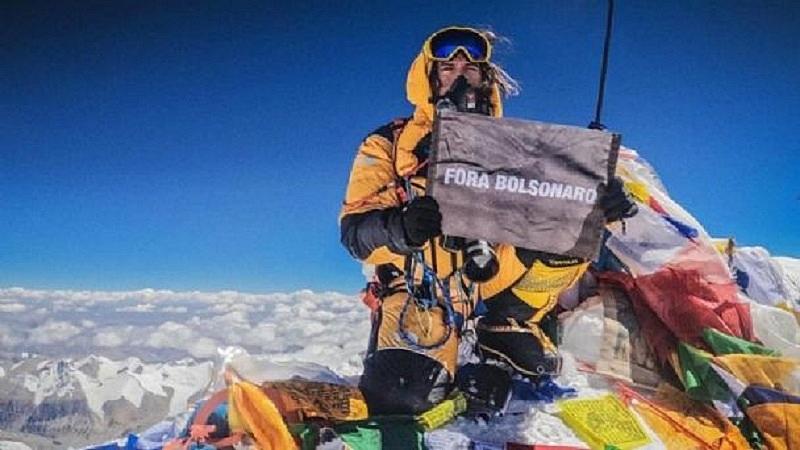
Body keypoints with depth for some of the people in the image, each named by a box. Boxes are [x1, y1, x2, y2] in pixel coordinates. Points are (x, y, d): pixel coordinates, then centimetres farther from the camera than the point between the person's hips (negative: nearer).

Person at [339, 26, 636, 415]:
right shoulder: (389, 144, 5)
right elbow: (355, 230, -5)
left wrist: (597, 202, -20)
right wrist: (400, 228, -29)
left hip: (498, 270, 3)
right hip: (422, 280, -2)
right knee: (400, 393, -28)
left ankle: (508, 325, -5)